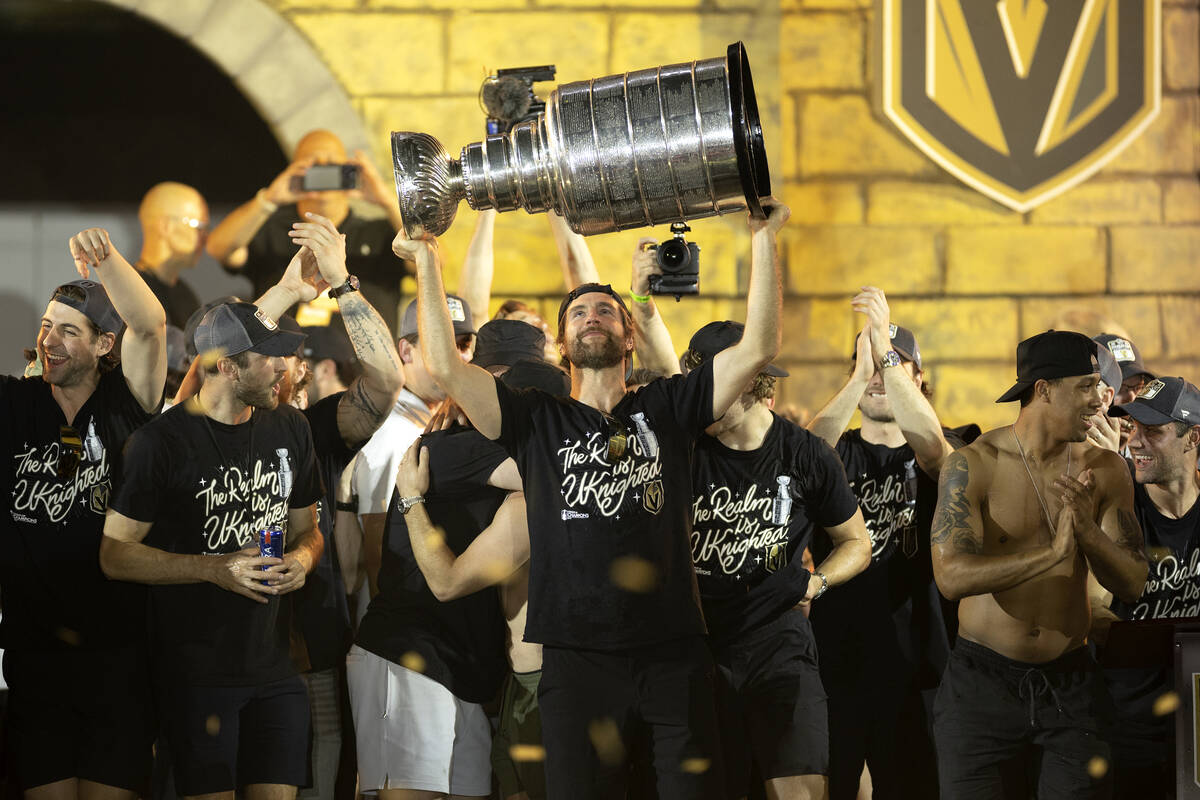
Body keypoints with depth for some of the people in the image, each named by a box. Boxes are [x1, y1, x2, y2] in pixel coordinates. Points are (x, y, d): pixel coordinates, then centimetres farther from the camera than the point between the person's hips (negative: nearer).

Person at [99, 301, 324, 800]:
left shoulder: (289, 430, 10)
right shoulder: (163, 440, -9)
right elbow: (115, 554, -9)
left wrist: (302, 558, -3)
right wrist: (215, 569, -18)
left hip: (275, 664, 5)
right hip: (196, 674, -5)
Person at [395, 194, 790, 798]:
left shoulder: (665, 409, 11)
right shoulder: (538, 421, 10)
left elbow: (758, 348, 3)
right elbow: (444, 366, 1)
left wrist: (764, 238, 0)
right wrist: (427, 259, 2)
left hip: (674, 653, 0)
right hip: (578, 657, 0)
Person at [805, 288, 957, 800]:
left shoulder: (930, 456, 6)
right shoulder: (838, 450, 9)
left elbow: (930, 443, -19)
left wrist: (886, 352, -29)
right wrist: (861, 372, -30)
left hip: (912, 666, 0)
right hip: (834, 658, 0)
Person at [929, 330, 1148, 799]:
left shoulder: (1105, 470, 1)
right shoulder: (972, 466, -10)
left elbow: (1132, 585, -2)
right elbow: (952, 577, -22)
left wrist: (1088, 531, -21)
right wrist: (1053, 554, -29)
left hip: (1071, 685, 3)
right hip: (983, 684, -2)